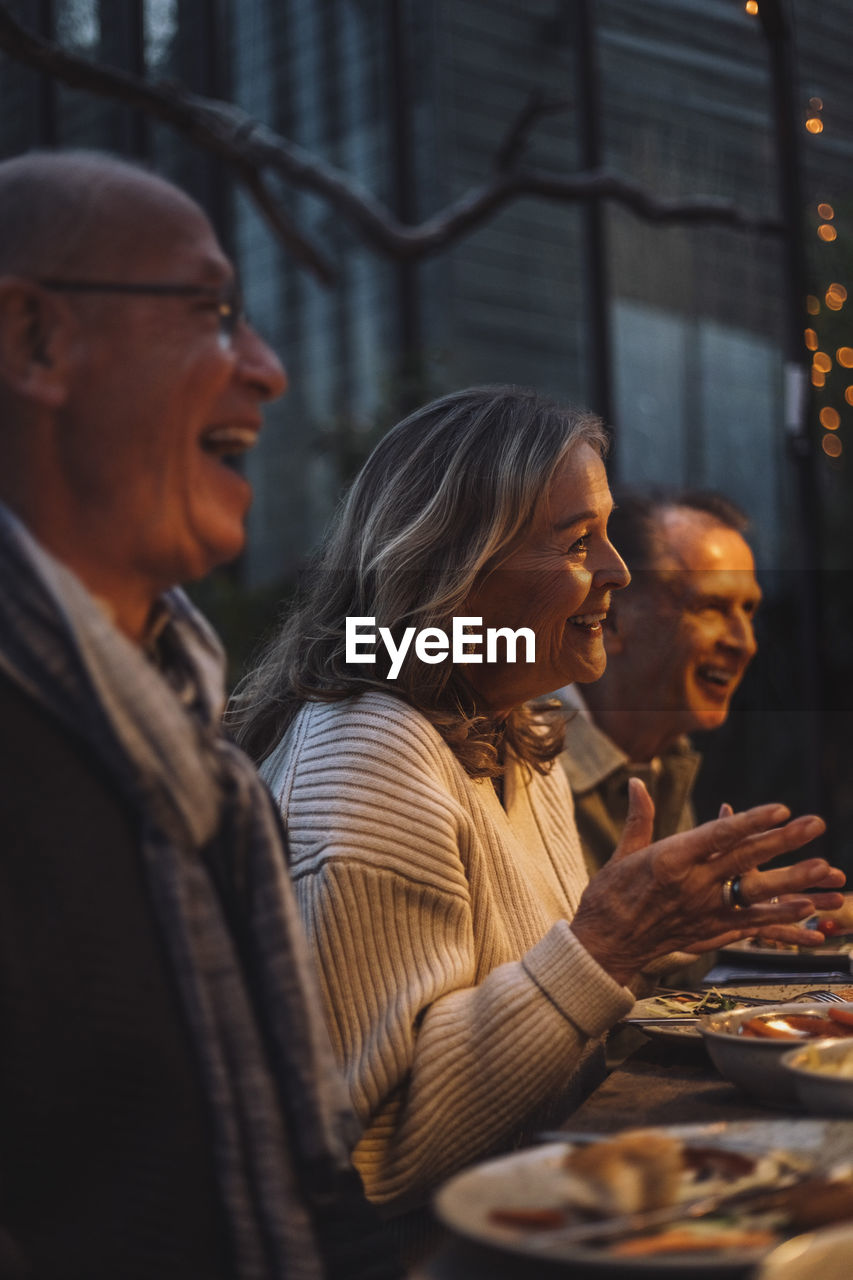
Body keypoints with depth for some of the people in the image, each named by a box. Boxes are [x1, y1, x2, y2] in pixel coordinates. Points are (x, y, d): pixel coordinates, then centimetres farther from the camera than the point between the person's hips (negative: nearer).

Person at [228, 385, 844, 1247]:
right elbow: (378, 1135, -24)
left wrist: (665, 931, 4)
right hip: (412, 1242, -8)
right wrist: (603, 945, -26)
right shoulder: (368, 762, -20)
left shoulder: (519, 741, 10)